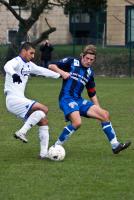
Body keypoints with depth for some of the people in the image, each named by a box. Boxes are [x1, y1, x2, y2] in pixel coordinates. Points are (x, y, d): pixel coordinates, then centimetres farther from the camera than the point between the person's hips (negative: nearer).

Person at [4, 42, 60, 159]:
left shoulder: (29, 65, 18)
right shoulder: (17, 61, -10)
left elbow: (42, 71, 32)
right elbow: (8, 66, -33)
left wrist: (60, 75, 35)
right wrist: (13, 74, -56)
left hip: (21, 100, 10)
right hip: (13, 100, -10)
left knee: (43, 120, 5)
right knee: (44, 109, -24)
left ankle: (44, 152, 4)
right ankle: (22, 132, -22)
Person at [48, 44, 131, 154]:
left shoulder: (90, 72, 16)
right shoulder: (71, 62, 0)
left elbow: (92, 94, 22)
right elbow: (51, 66, -2)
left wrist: (98, 108, 15)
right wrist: (62, 72, -19)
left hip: (79, 100, 7)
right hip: (66, 99, -7)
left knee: (105, 114, -2)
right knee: (77, 122, -31)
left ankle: (115, 145, 6)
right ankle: (56, 146, -18)